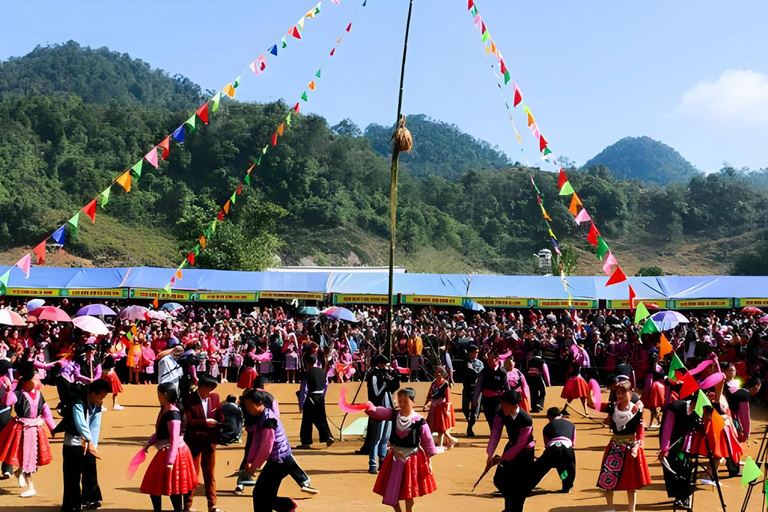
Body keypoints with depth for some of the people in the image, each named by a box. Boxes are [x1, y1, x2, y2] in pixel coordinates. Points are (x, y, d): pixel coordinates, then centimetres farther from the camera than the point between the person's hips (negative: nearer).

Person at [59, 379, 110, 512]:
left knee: (90, 471, 16)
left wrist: (93, 445, -16)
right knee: (73, 475, -6)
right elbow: (80, 424, -32)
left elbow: (95, 427, -6)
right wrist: (90, 441, -38)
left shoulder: (97, 406, 0)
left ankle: (89, 499, 31)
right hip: (73, 443, -7)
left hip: (87, 442, 7)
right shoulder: (78, 402, -22)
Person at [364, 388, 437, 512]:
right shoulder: (393, 414, -4)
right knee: (391, 491, 8)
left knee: (409, 493, 9)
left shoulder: (419, 421, -13)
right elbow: (377, 413, -18)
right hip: (395, 457, 3)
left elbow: (427, 441, -6)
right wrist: (369, 407, -39)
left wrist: (428, 460, -4)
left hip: (412, 458, -3)